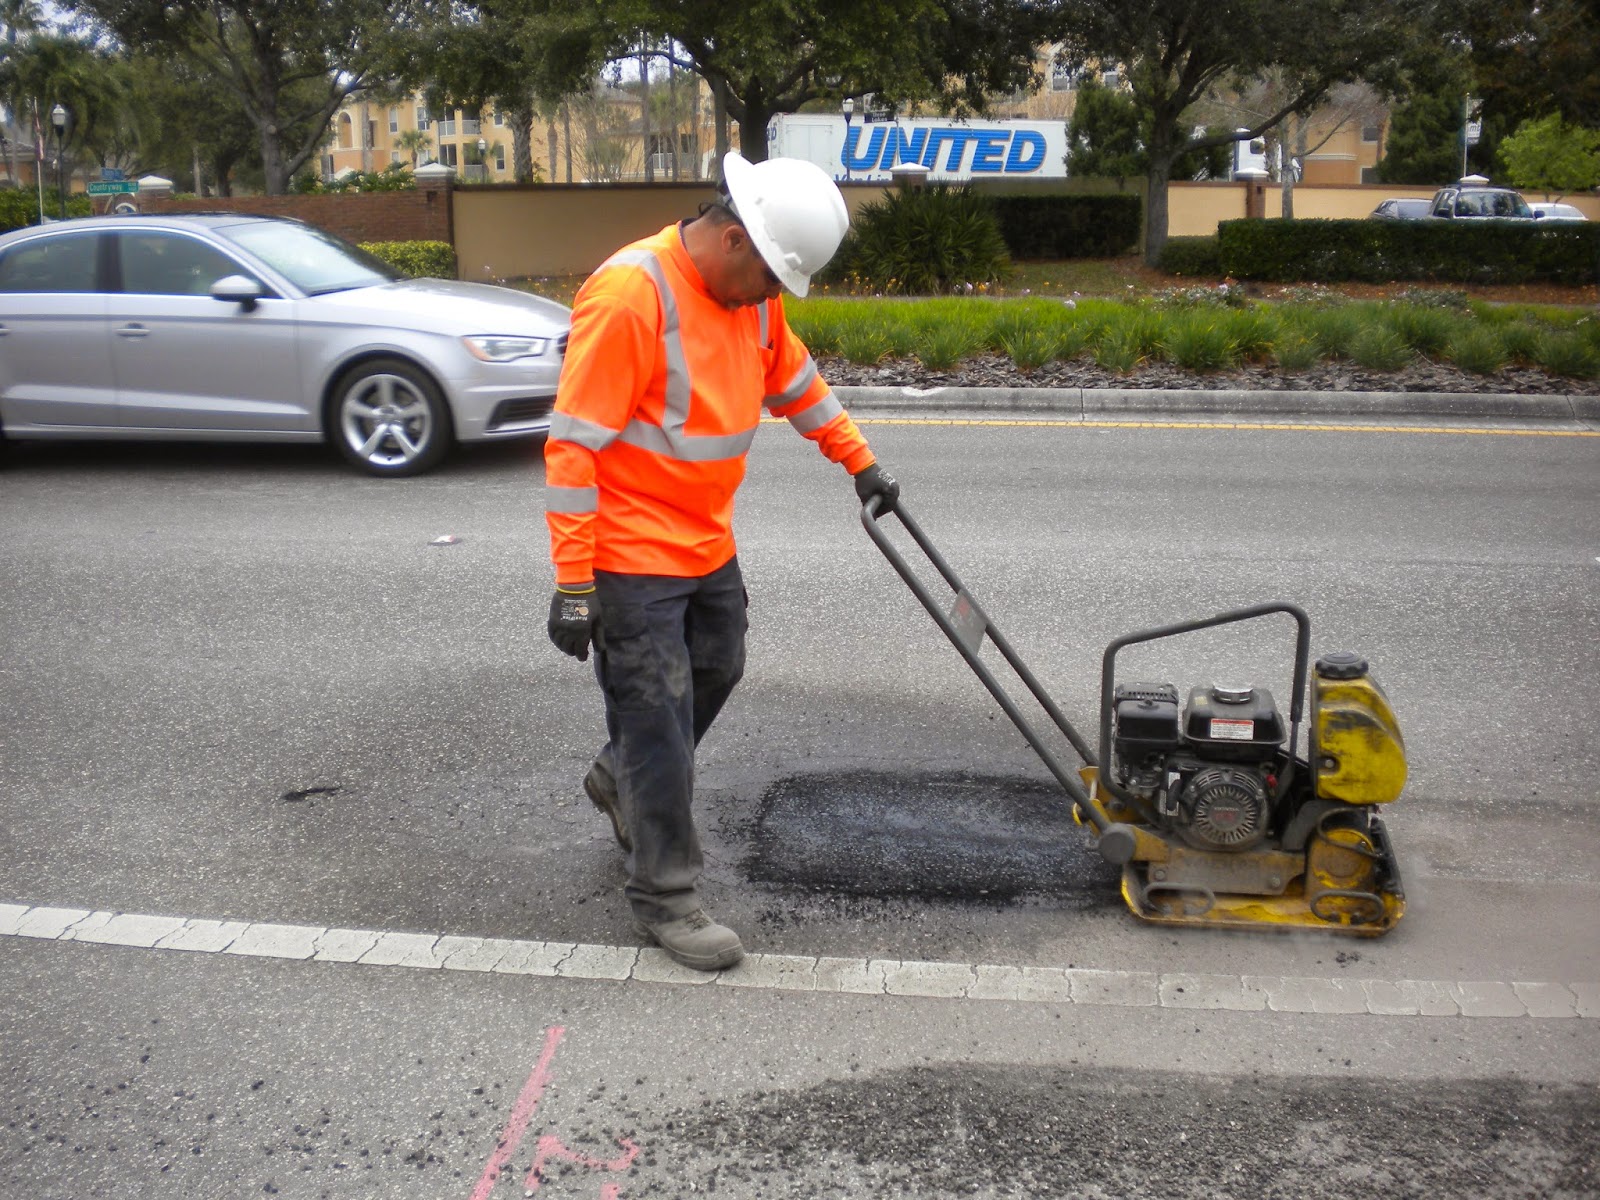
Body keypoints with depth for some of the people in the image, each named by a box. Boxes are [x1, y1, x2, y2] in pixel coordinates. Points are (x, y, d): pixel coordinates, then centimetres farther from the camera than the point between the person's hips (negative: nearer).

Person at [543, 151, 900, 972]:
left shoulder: (749, 293, 2)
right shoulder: (629, 296, -24)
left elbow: (795, 380, 20)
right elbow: (574, 447, -24)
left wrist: (860, 462, 21)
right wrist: (573, 585, -24)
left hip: (708, 544, 9)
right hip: (633, 557, -9)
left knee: (715, 673, 22)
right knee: (658, 720, -2)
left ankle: (622, 779, 48)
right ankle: (664, 898, 13)